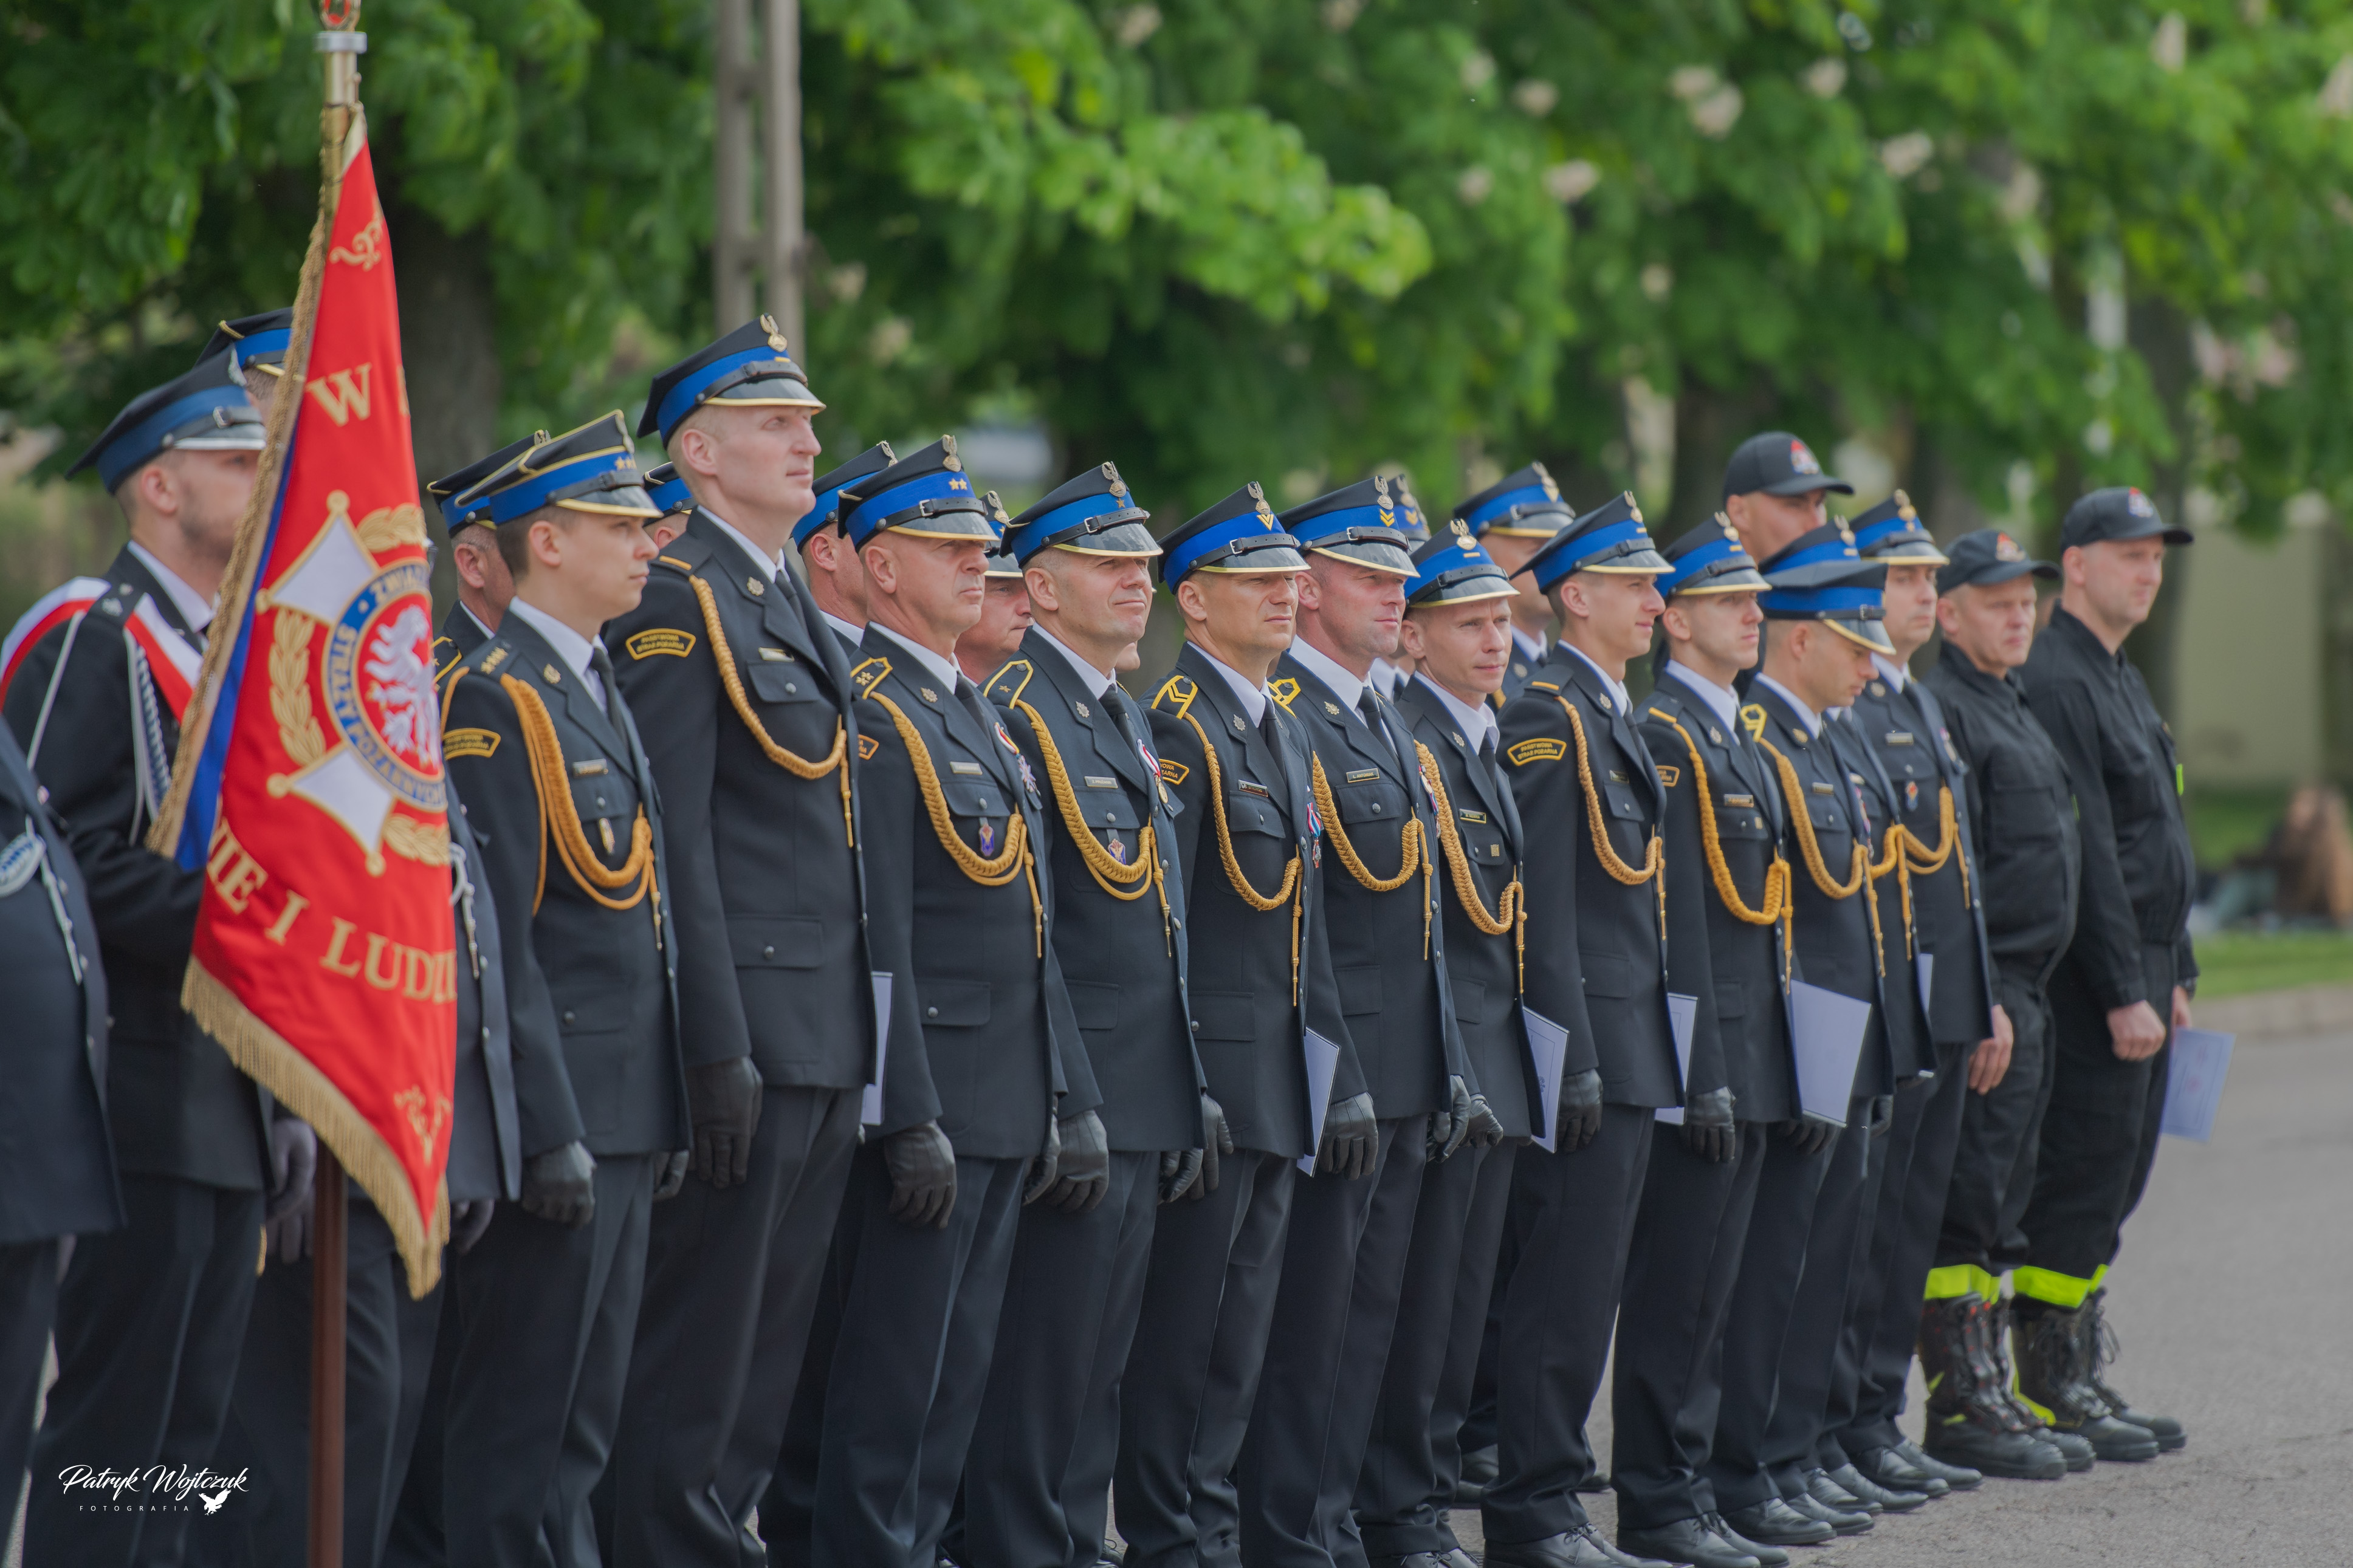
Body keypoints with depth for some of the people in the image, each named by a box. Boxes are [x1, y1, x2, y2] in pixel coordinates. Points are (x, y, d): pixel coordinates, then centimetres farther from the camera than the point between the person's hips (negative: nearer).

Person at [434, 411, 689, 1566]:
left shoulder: (604, 695, 18)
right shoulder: (493, 699, -11)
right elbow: (498, 937, -16)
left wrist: (665, 1117, 16)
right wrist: (547, 1129, -20)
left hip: (623, 1119, 9)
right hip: (555, 1121, -9)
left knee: (584, 1424, 11)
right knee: (519, 1424, -6)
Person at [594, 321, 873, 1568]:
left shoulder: (791, 605, 18)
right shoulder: (674, 602, -10)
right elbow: (673, 840, -16)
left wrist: (852, 1040, 17)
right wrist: (718, 1048, -21)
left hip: (829, 1042, 9)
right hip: (748, 1036, -9)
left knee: (771, 1345, 12)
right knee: (699, 1342, -5)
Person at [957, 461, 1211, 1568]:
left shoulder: (1128, 720, 18)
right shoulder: (1013, 711, -11)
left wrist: (1189, 1094, 17)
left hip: (1147, 1104, 9)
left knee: (1099, 1363, 12)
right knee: (1042, 1363, -6)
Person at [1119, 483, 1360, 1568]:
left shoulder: (1285, 735, 17)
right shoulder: (1175, 726, -11)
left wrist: (1337, 1080, 16)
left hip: (1278, 1091, 9)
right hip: (1206, 1073, -9)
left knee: (1240, 1329, 11)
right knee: (1181, 1316, -3)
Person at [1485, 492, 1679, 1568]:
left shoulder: (1609, 713, 18)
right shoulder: (1549, 717, -13)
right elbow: (1544, 904, -18)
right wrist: (1574, 1056, -20)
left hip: (1628, 1052, 10)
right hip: (1588, 1048, -10)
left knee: (1584, 1289, 11)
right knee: (1565, 1288, -8)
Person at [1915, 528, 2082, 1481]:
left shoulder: (2013, 708, 20)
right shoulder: (1939, 710, -11)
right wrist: (1978, 1002, -22)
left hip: (2026, 993, 10)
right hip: (1980, 989, -10)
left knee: (1999, 1214, 12)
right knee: (1966, 1207, -7)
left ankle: (1993, 1394, 17)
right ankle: (1959, 1408, -5)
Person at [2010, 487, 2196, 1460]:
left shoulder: (2123, 682, 19)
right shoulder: (2051, 684, -15)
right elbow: (2084, 853, -19)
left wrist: (2175, 974, 20)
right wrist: (2125, 993, -21)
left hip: (2139, 972, 10)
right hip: (2089, 978, -10)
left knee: (2110, 1180, 12)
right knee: (2081, 1176, -7)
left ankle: (2083, 1382, 17)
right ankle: (2050, 1392, -2)